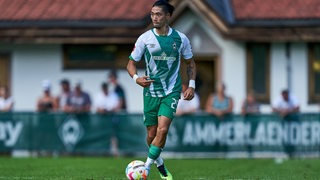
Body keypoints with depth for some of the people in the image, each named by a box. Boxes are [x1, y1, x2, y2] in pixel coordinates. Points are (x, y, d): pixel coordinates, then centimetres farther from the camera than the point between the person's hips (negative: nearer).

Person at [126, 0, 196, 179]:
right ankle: (159, 163, 34)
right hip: (151, 91, 1)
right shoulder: (145, 38, -4)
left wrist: (191, 85, 0)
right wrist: (136, 78, -17)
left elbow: (190, 63, 12)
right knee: (152, 134, 5)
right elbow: (131, 63, 4)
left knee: (163, 129, -19)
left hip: (171, 92, -1)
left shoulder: (180, 38, -2)